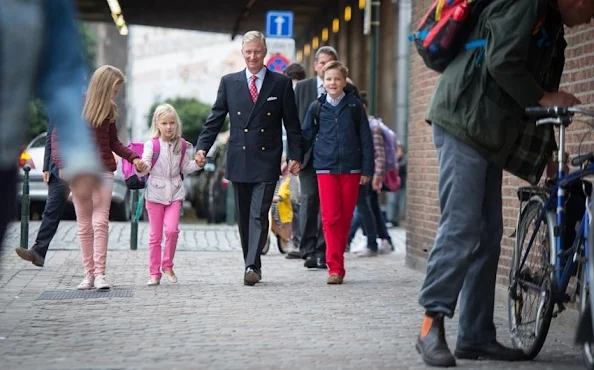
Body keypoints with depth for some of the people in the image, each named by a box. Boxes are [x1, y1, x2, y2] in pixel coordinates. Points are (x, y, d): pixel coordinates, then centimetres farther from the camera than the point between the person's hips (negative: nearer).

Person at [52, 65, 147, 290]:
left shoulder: (109, 109, 7)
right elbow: (58, 136, -3)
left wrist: (133, 158, 2)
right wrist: (62, 164, -14)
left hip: (103, 171, 2)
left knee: (100, 222, -8)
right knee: (84, 225, 4)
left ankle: (100, 273, -9)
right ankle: (88, 273, 8)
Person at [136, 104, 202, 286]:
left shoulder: (181, 145, 3)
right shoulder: (151, 144, -6)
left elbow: (185, 167, 11)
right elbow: (145, 168, -12)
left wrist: (197, 163, -7)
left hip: (175, 192, 2)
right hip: (155, 192, -1)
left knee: (172, 229, -14)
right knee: (155, 235, 4)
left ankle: (167, 265, 8)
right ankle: (154, 273, 12)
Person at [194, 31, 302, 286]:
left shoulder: (281, 83, 4)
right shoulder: (229, 82, 8)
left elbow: (291, 123, 4)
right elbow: (215, 119, 8)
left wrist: (295, 156, -2)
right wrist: (202, 147, -3)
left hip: (267, 162, -3)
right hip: (238, 161, 3)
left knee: (259, 215, -11)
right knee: (243, 217, 9)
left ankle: (252, 267, -16)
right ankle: (252, 265, 19)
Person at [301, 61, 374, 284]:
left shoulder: (354, 105, 4)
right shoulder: (316, 107, 5)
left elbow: (365, 139, 5)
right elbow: (306, 137, 12)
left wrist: (367, 169, 2)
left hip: (351, 169, 1)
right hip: (326, 168, 0)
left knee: (346, 217, 5)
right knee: (331, 217, -7)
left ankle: (336, 261, 18)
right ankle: (335, 267, -8)